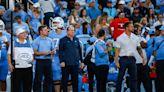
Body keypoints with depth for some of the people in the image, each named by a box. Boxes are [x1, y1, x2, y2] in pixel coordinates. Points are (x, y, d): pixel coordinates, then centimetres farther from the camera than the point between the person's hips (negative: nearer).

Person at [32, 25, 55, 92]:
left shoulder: (49, 40, 12)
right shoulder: (36, 41, -3)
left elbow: (53, 50, 16)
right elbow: (34, 52, -7)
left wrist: (51, 52, -7)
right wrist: (43, 53, -17)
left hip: (48, 61, 5)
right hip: (40, 61, -5)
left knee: (49, 78, 7)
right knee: (38, 79, -2)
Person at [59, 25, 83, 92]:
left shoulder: (76, 40, 12)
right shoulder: (63, 40, -1)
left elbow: (80, 51, 16)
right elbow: (60, 51, -5)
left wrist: (81, 61, 13)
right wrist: (61, 61, -14)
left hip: (75, 64, 4)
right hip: (66, 64, -4)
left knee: (75, 80, 8)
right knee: (65, 80, 0)